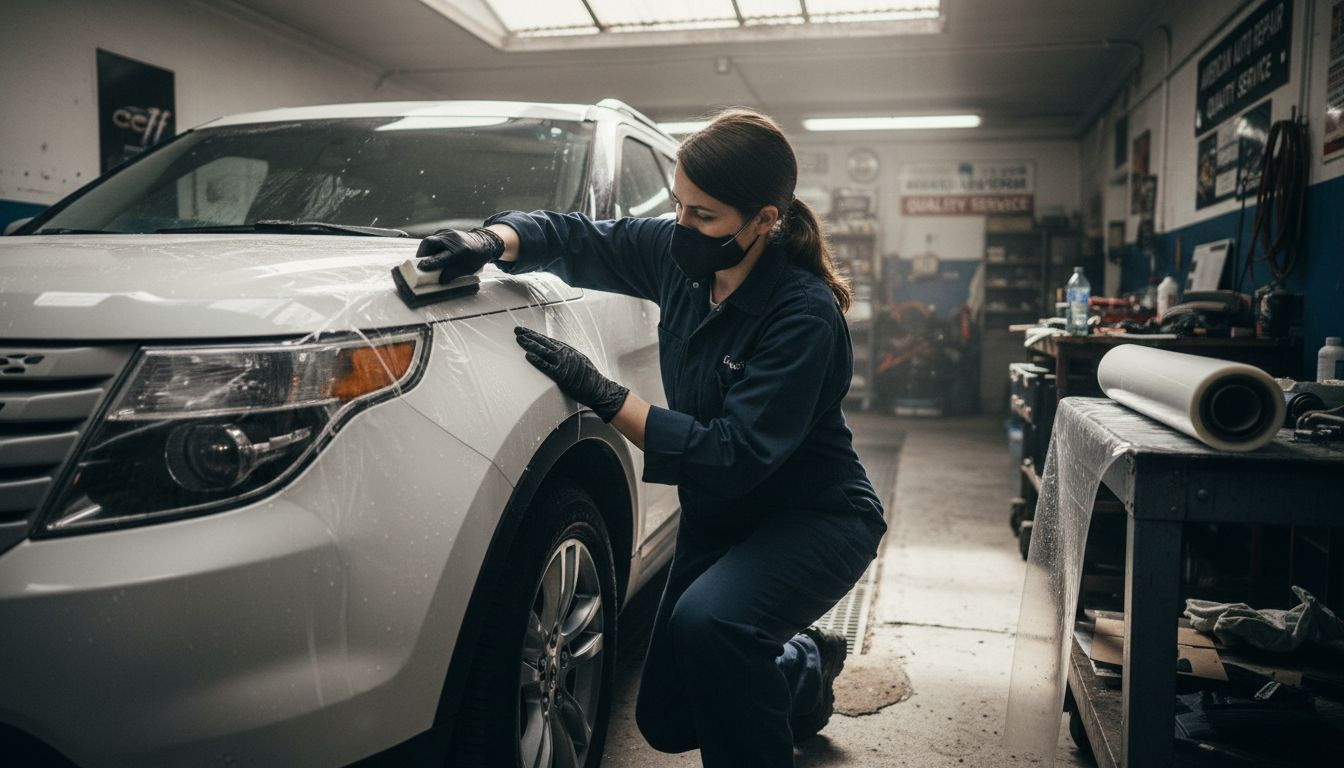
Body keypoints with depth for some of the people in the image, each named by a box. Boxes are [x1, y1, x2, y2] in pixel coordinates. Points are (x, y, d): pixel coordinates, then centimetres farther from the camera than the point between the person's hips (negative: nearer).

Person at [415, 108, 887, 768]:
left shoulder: (804, 313, -27)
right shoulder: (679, 256, -8)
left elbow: (733, 456, -32)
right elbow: (572, 238, 3)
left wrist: (601, 395, -32)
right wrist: (494, 240, -17)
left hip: (815, 516, -6)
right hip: (719, 514, 7)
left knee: (708, 619, -37)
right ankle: (805, 665, 35)